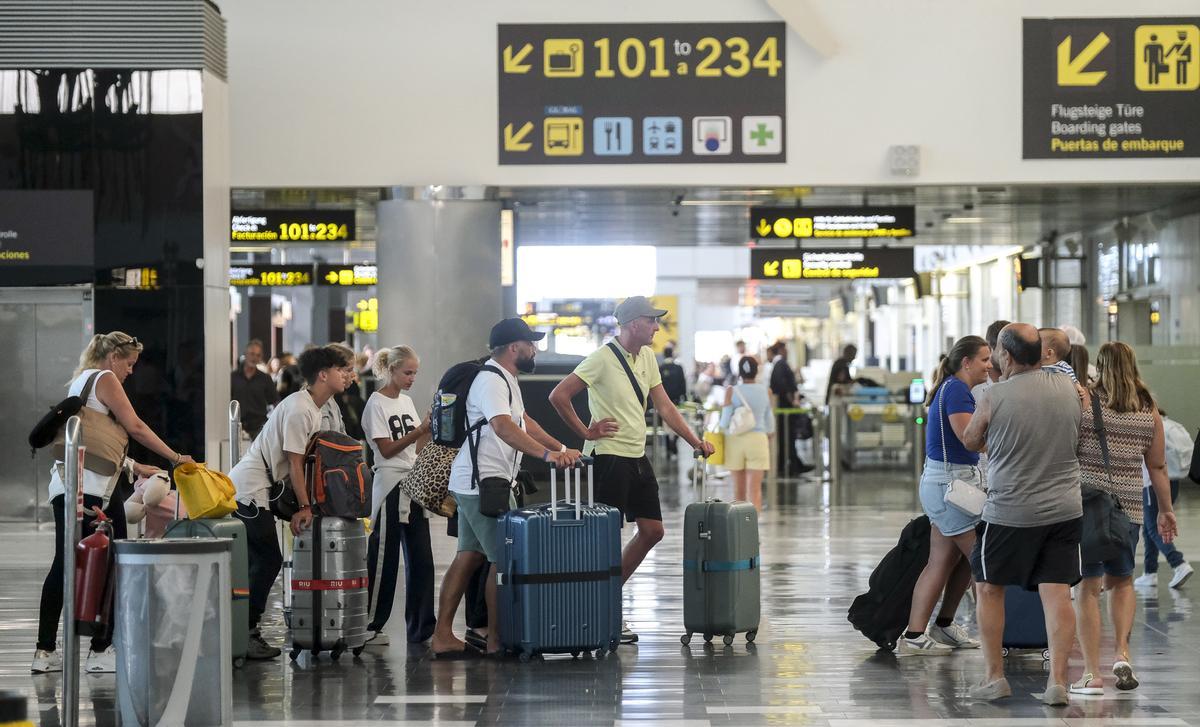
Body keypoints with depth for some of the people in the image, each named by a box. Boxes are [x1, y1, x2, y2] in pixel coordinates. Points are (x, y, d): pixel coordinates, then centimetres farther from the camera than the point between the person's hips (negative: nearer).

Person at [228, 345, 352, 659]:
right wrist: (305, 507, -13)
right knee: (268, 560, -9)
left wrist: (303, 506, 10)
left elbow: (299, 462, 14)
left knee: (261, 562, 10)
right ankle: (243, 635, -6)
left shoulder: (314, 409, 13)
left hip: (253, 490, 10)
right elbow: (294, 463, -17)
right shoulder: (299, 409, -18)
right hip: (250, 489, -10)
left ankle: (245, 631, 14)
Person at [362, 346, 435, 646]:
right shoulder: (377, 404, -7)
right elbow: (387, 449, -13)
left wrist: (429, 427, -2)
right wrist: (419, 430, -20)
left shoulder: (406, 401, 15)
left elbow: (417, 447, 15)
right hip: (389, 485, -7)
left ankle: (421, 626, 9)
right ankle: (371, 627, 5)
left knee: (421, 558, 5)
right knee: (383, 558, -3)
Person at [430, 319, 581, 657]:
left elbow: (524, 421, 26)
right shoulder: (492, 381, -17)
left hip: (474, 484, 11)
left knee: (469, 556, 10)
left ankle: (443, 636, 11)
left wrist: (562, 449, 18)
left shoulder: (506, 379, 18)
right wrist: (547, 455, -41)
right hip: (483, 481, -11)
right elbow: (504, 428, -32)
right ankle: (496, 640, -2)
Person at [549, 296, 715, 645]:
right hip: (610, 456, -9)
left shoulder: (646, 357, 10)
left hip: (638, 458, 9)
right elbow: (558, 396, -17)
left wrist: (695, 441, 8)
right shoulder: (603, 358, -15)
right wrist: (585, 432, -12)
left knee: (652, 530, 9)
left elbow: (664, 406, 15)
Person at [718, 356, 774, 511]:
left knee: (739, 488, 14)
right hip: (758, 439, 0)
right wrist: (770, 436, 28)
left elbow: (725, 420, -6)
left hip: (735, 440, 0)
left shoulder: (731, 391, -4)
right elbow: (769, 421, 10)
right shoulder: (765, 392, 1)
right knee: (755, 489, -5)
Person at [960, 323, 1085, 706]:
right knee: (1057, 593, 2)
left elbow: (971, 442, 5)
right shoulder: (1069, 388, 0)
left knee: (988, 588, 12)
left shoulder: (995, 397, -14)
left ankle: (995, 676, 13)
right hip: (1064, 510, 4)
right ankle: (1058, 681, -2)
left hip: (1010, 513, -4)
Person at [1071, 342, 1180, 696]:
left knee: (1088, 586, 2)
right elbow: (1158, 467, 10)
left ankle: (1092, 673, 0)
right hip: (1128, 507, 3)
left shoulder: (1083, 400, -4)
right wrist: (1166, 510, 20)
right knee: (1121, 580, 22)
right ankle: (1122, 653, 7)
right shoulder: (1149, 410, 5)